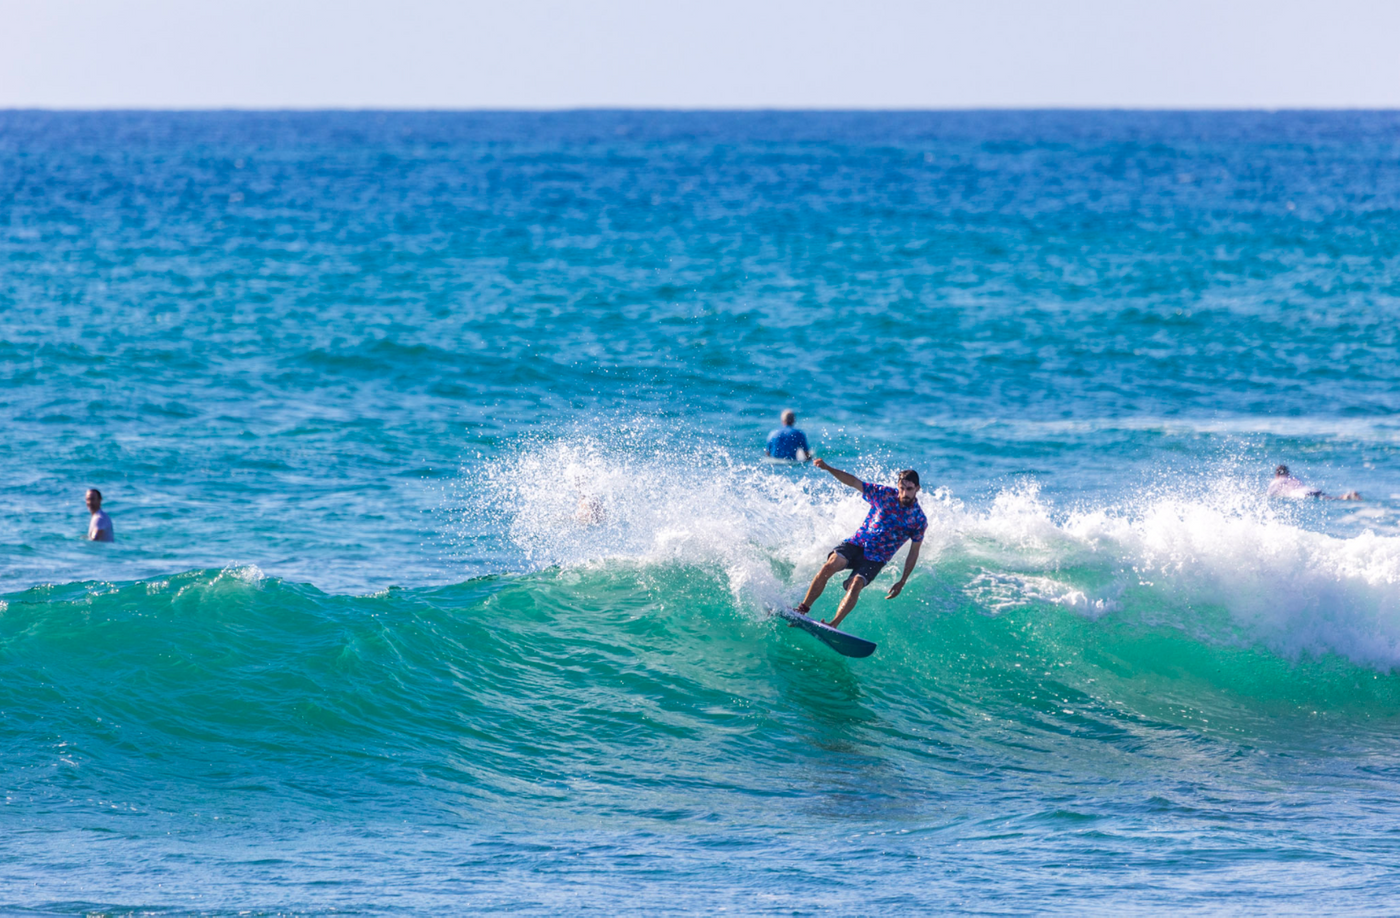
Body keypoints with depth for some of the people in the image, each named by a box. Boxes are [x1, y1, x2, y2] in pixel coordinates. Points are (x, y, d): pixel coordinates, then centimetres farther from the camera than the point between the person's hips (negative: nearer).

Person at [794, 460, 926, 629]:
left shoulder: (919, 520, -3)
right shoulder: (885, 494, -1)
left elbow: (913, 553, 3)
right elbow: (853, 482, -1)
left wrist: (902, 582, 0)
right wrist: (828, 469, -13)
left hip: (876, 559, -1)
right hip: (857, 544, 1)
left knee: (856, 585, -27)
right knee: (829, 566, -25)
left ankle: (832, 626, -30)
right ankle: (803, 609, -20)